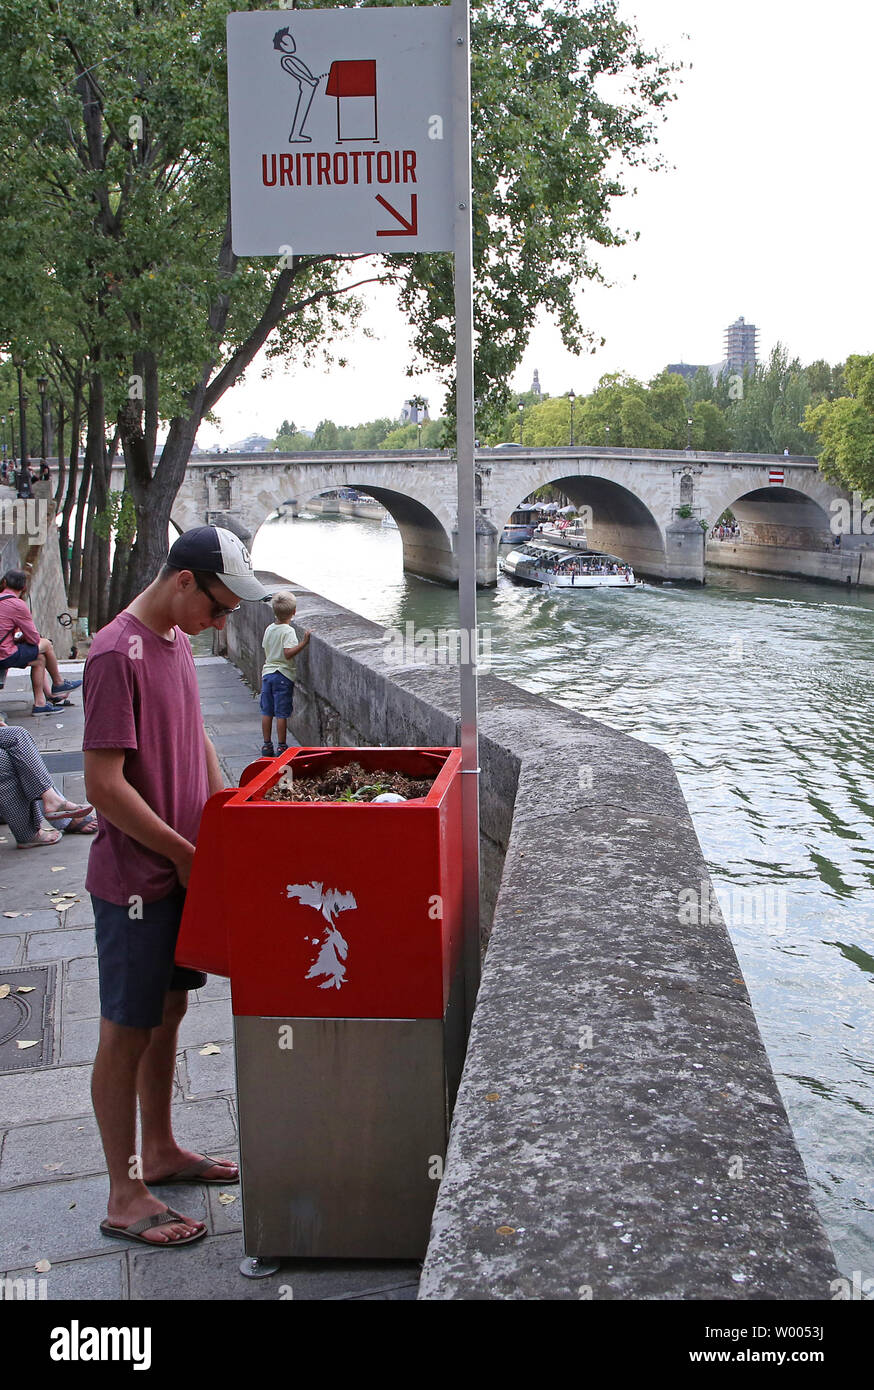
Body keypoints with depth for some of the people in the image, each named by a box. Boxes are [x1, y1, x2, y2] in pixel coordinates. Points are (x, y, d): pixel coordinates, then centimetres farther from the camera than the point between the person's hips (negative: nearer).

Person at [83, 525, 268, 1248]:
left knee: (168, 1011, 19)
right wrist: (184, 852, -15)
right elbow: (105, 786, -24)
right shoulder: (118, 654, -22)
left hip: (180, 870, 9)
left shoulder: (176, 641, 7)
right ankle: (124, 1195, 18)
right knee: (127, 1031, 4)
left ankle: (160, 1151, 36)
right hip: (136, 880, -9)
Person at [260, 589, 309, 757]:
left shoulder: (269, 629, 6)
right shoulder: (288, 631, -14)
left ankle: (266, 745, 16)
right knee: (281, 714, -2)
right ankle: (281, 746, 2)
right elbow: (288, 653, -25)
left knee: (267, 712, 10)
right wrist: (304, 643, -26)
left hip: (267, 673, 6)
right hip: (283, 675, -6)